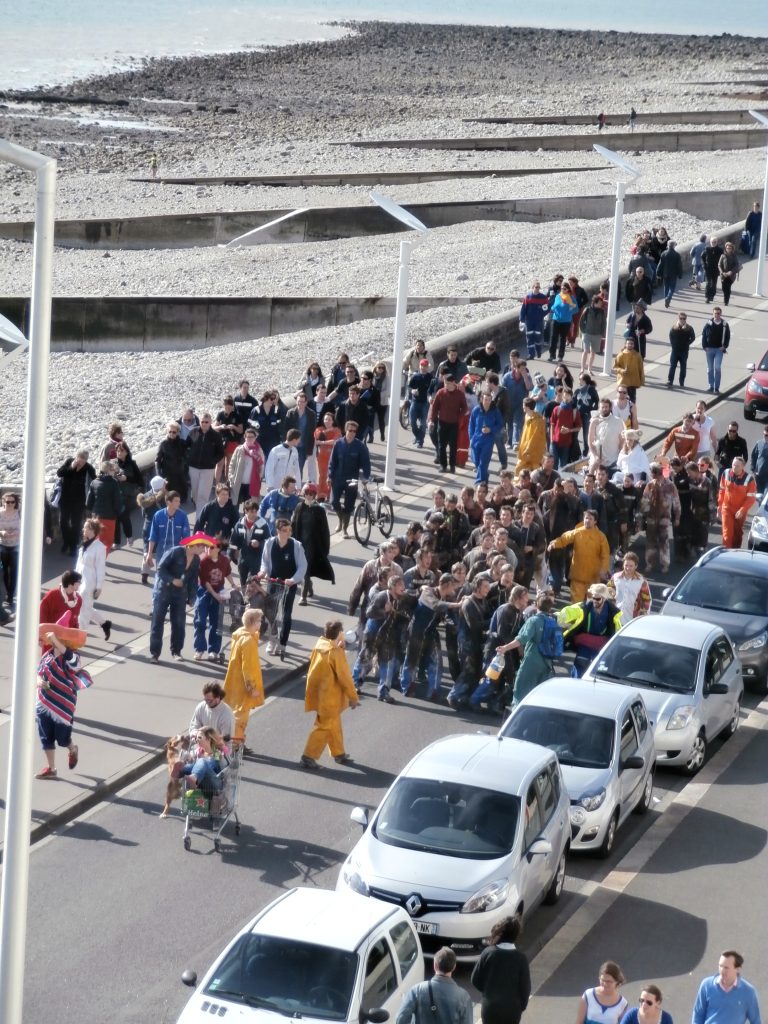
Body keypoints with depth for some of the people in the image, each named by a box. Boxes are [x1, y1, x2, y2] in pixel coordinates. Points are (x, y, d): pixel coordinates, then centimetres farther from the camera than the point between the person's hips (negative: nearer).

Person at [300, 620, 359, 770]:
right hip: (329, 696, -9)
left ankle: (339, 754, 35)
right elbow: (344, 677, -19)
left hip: (321, 693, 9)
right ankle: (308, 758, 2)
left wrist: (340, 646, 2)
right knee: (324, 727, 0)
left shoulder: (320, 644, 0)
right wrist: (353, 697, -9)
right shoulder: (336, 652, -24)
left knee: (334, 725, 22)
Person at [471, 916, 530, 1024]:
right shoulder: (521, 958, -14)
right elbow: (525, 987, -8)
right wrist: (522, 1006, 8)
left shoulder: (488, 953, -12)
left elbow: (475, 979, -4)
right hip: (512, 1008, -1)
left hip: (490, 1006, 1)